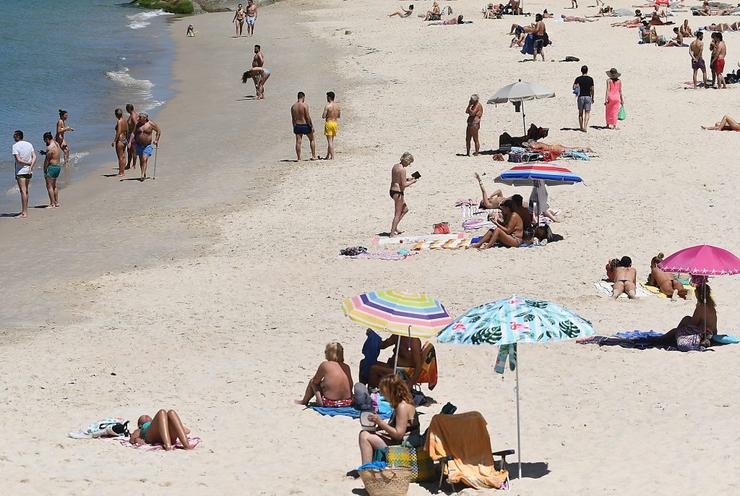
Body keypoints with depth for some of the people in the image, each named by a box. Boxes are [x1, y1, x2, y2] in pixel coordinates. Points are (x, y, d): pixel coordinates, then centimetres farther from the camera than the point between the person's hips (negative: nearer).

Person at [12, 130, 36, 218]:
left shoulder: (15, 146, -11)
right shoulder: (29, 144, 7)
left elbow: (18, 160, -18)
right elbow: (34, 157, -1)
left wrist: (28, 163, -6)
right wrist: (31, 167, -9)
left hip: (20, 172, -7)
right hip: (28, 171, 7)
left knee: (23, 191, -7)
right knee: (26, 191, 17)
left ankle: (24, 213, -8)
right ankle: (24, 210, 25)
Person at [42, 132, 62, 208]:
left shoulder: (50, 147, -18)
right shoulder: (57, 144, 11)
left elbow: (47, 160, -16)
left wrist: (44, 170, -10)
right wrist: (45, 153, 14)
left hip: (51, 167, -10)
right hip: (58, 166, 10)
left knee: (49, 186, -4)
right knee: (54, 185, 20)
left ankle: (52, 204, -4)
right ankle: (56, 202, 26)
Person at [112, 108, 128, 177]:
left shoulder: (119, 121, -16)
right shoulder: (125, 121, 8)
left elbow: (118, 132, -22)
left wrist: (114, 141, -18)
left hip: (120, 140, -9)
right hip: (125, 140, 9)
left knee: (120, 157, -4)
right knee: (123, 157, 13)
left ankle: (120, 173, -1)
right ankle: (122, 171, 19)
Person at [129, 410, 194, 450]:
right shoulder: (139, 431, 41)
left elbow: (187, 431, 33)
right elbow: (132, 439, 16)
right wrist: (137, 440, -6)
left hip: (170, 436, 2)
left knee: (171, 413, -25)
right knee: (162, 413, -26)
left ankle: (186, 444, -49)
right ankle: (168, 445, -54)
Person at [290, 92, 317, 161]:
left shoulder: (293, 106, 3)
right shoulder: (305, 105, -13)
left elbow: (293, 118, 9)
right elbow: (307, 117, -14)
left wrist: (294, 127, 17)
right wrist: (311, 126, -7)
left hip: (297, 126, 4)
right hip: (305, 125, -4)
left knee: (298, 142, 4)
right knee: (312, 140, 14)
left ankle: (298, 158, 2)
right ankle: (313, 156, 14)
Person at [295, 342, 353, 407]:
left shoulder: (325, 365, -9)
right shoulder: (346, 367, 3)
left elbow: (315, 381, 2)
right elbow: (351, 385, 9)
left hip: (330, 403, -5)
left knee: (312, 382, 18)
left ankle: (304, 401, 37)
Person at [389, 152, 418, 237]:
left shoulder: (395, 166, 8)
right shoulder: (402, 169, -20)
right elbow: (404, 185, -19)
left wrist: (407, 179, 13)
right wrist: (413, 181, -4)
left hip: (392, 191, 9)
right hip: (398, 193, -9)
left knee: (405, 209, 24)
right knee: (398, 214, 2)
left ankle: (394, 227, 24)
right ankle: (392, 233, 6)